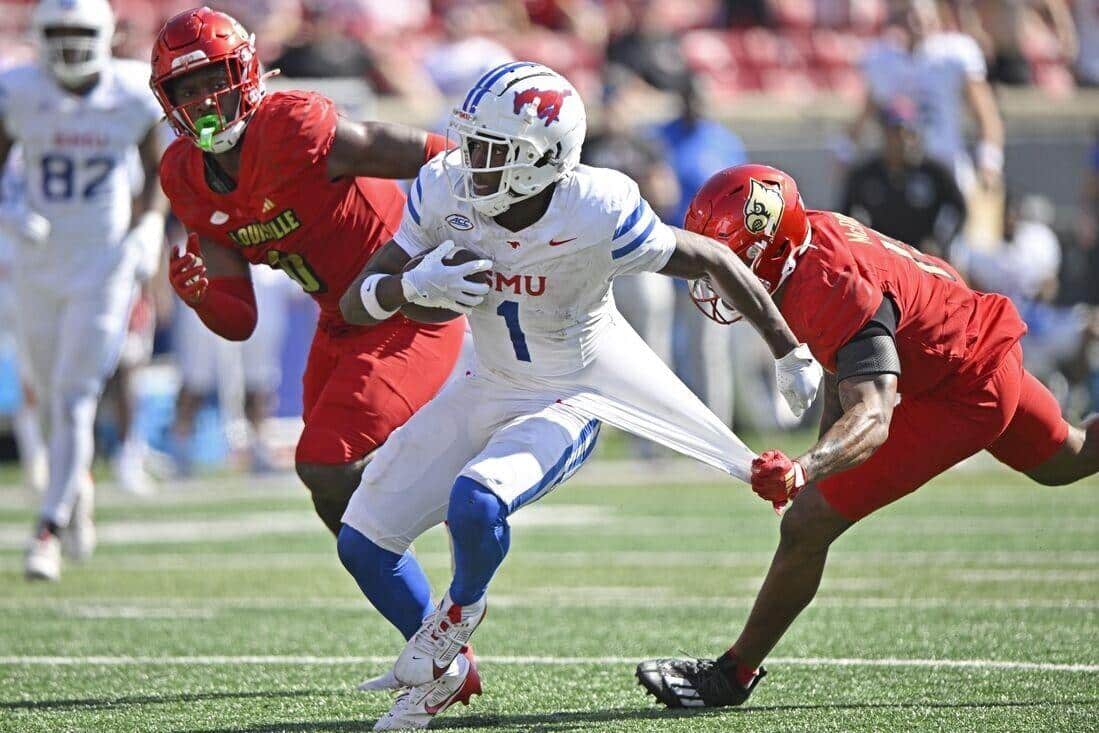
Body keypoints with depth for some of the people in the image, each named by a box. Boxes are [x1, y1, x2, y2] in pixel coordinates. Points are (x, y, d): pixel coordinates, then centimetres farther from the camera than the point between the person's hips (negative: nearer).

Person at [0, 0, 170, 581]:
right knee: (51, 396, 13)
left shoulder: (133, 96, -8)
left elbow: (157, 173, 7)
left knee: (73, 400, -9)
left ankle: (49, 528, -7)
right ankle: (78, 485, 42)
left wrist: (149, 228, -8)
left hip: (105, 266, -2)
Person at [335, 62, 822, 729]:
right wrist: (414, 286, -33)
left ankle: (460, 613, 3)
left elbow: (716, 262, -14)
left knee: (475, 502, -32)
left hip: (570, 403, -5)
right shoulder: (446, 192, -16)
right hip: (490, 391, 5)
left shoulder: (599, 218, -29)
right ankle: (448, 672, 26)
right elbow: (356, 304, -10)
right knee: (363, 540, 1)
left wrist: (793, 356, -3)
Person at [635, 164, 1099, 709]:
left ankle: (734, 675, -2)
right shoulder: (809, 234, -9)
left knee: (807, 527, -13)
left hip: (957, 395, -10)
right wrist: (824, 454, 9)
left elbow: (871, 419, -45)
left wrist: (803, 471, -60)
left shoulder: (834, 288, -35)